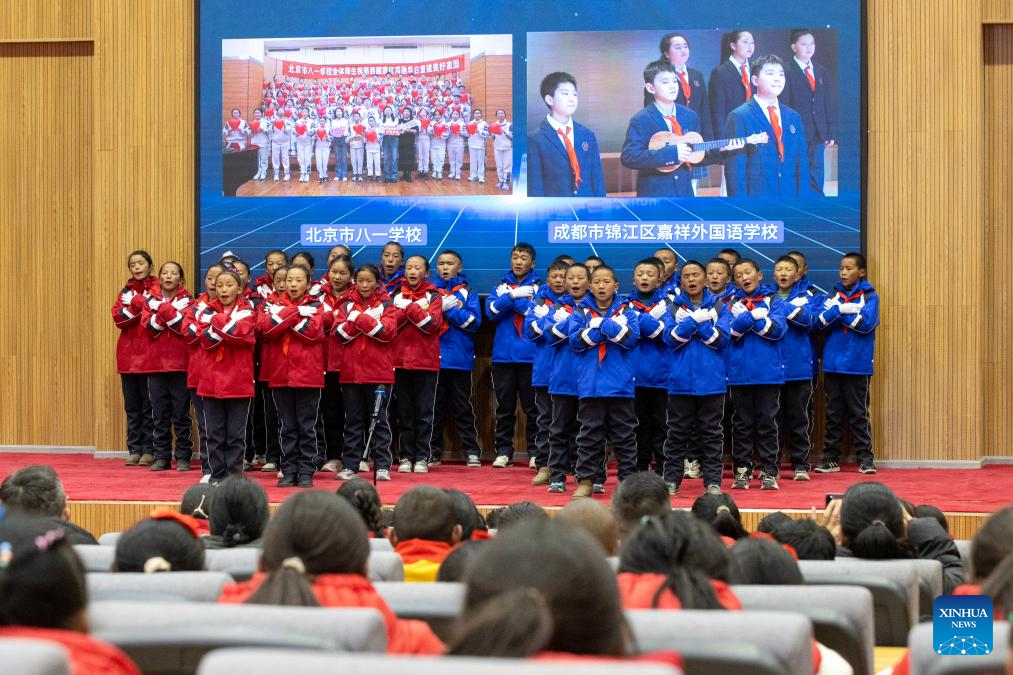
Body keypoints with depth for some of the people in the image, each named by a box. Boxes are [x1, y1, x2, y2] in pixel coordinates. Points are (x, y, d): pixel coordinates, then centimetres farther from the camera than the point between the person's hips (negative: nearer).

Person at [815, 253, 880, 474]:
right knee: (833, 413, 8)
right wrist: (842, 309, -18)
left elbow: (866, 323, -14)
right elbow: (821, 321, -2)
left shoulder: (870, 296, 1)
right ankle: (831, 458, 13)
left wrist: (837, 312, -9)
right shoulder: (834, 295, 11)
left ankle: (865, 458, 4)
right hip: (833, 363, 4)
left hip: (857, 365, -4)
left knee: (859, 413, -1)